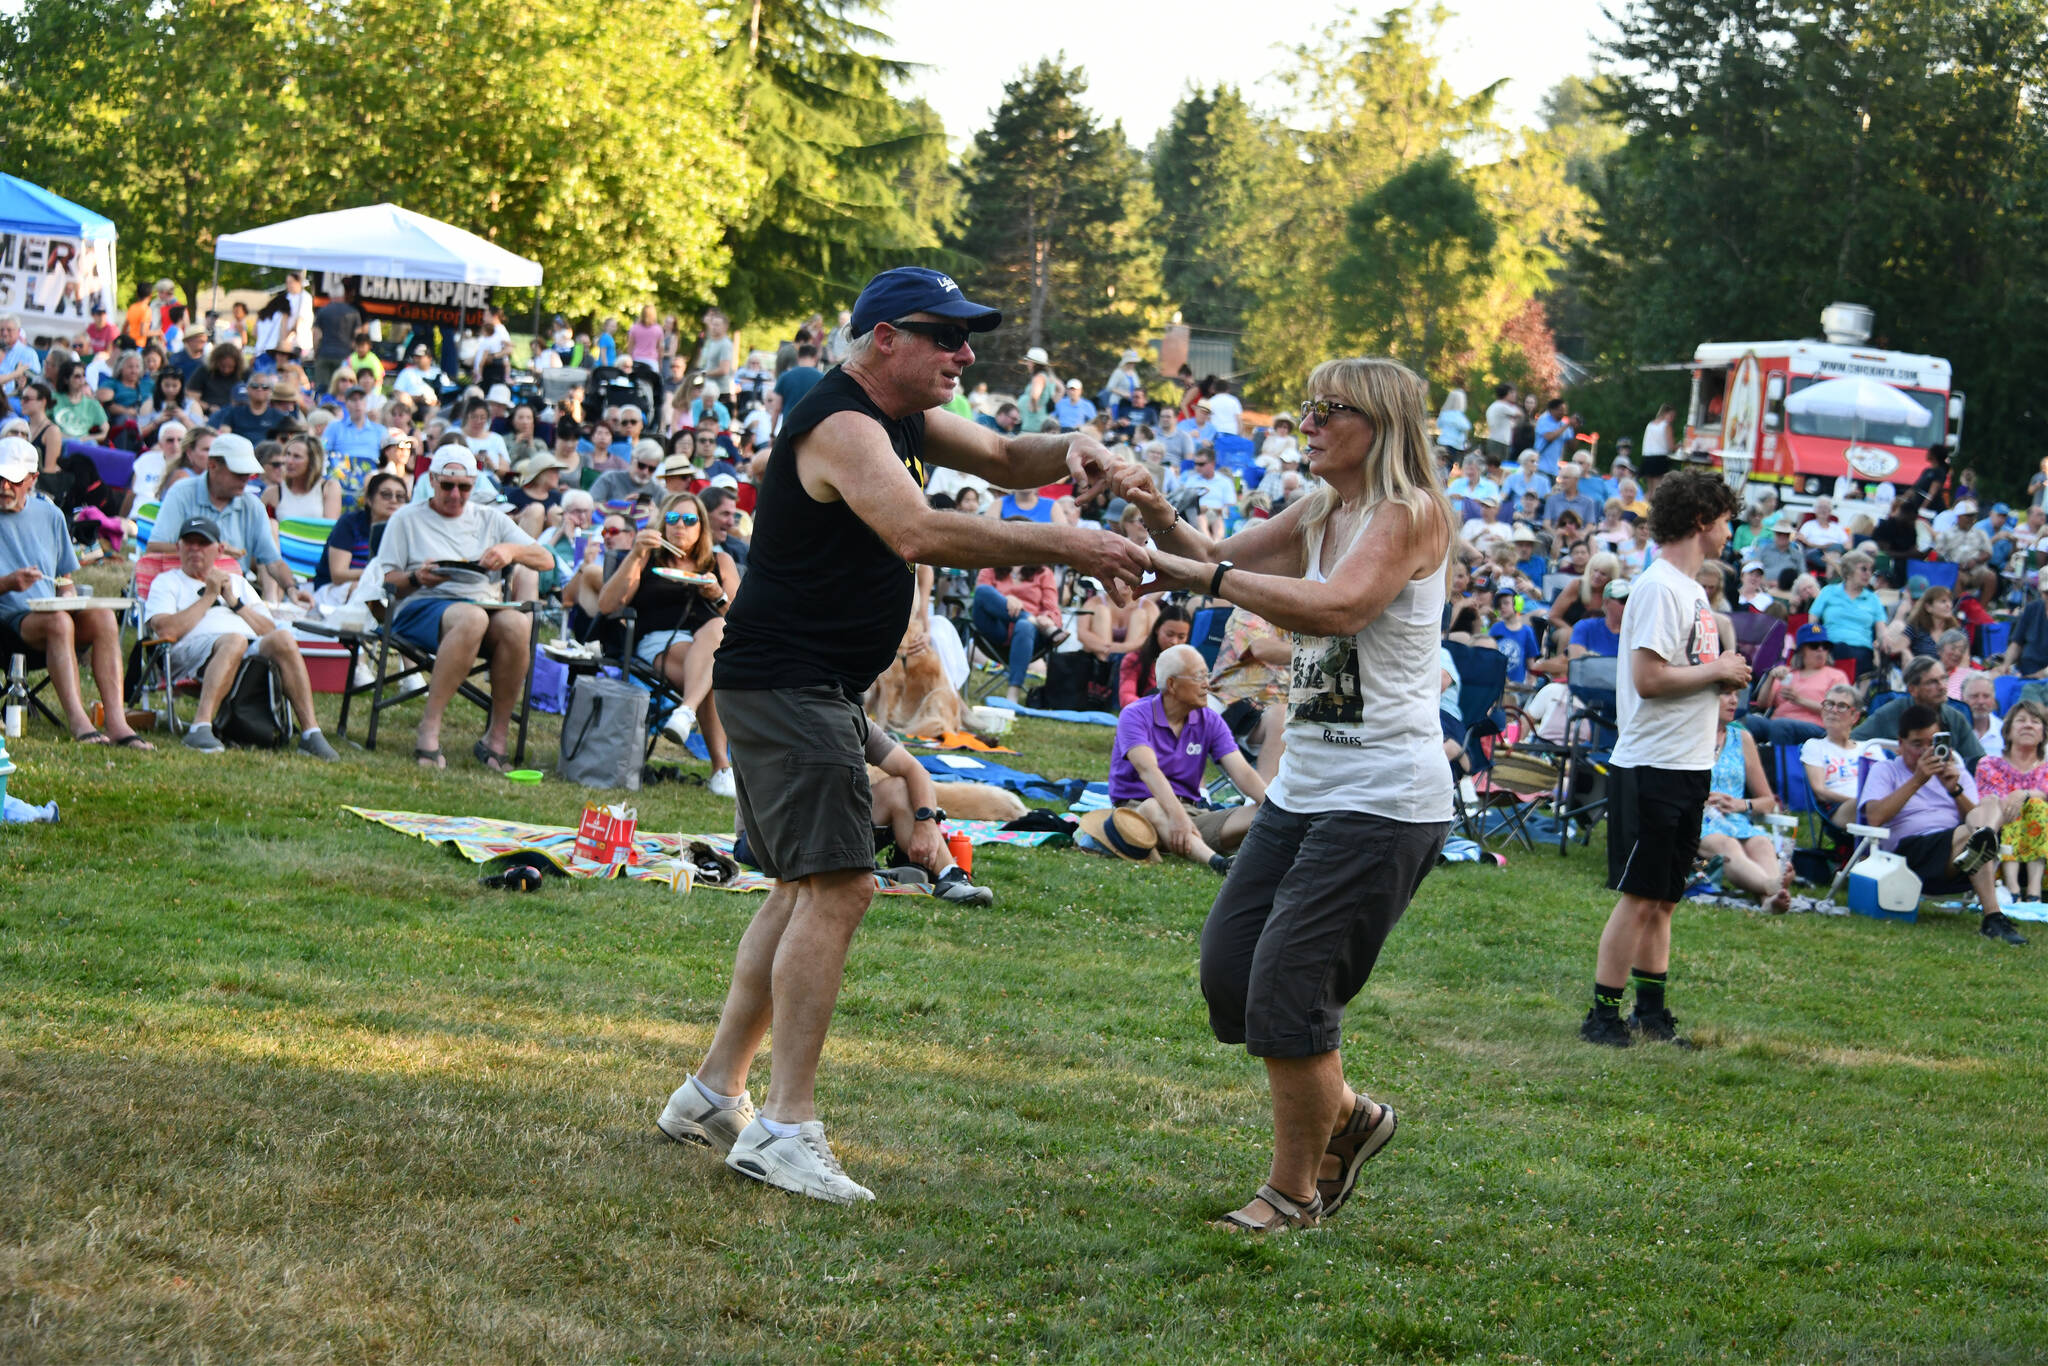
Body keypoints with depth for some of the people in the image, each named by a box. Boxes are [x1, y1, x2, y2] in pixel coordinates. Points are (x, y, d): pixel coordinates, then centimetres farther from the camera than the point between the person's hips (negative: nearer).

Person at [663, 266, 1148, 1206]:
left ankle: (715, 1092, 24)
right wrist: (1065, 548, -35)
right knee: (837, 887, -17)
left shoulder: (900, 415, 13)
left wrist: (1069, 451, -3)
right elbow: (919, 532, -34)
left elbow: (1001, 460, 22)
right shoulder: (841, 425, -19)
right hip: (782, 684, -11)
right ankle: (785, 1127, -19)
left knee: (805, 888, 16)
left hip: (821, 693, 11)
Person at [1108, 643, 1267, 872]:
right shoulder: (1135, 716, -8)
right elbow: (1148, 769, -25)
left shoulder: (1210, 722, 7)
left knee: (1260, 813, -18)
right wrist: (1176, 816, -43)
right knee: (1153, 809, -41)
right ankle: (1215, 861, -65)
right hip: (1137, 808, -5)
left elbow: (1241, 772, -3)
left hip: (1192, 812, 5)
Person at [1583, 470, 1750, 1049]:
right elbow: (1648, 677, -23)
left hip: (1687, 767, 9)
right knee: (1639, 897, -6)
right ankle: (1603, 1015, -1)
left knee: (1663, 897, 13)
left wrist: (1722, 680, 3)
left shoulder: (1692, 588, 16)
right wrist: (1718, 672, -12)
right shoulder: (1659, 587, -15)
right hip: (1652, 767, -9)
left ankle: (1652, 1011, 19)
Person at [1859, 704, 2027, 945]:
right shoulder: (1884, 771, 19)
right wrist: (1917, 780, -8)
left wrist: (1955, 790, -5)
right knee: (1973, 833, -37)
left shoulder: (1958, 773, 31)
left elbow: (1977, 815, 13)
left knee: (1992, 808, -31)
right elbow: (1875, 818, -4)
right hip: (1911, 850, -4)